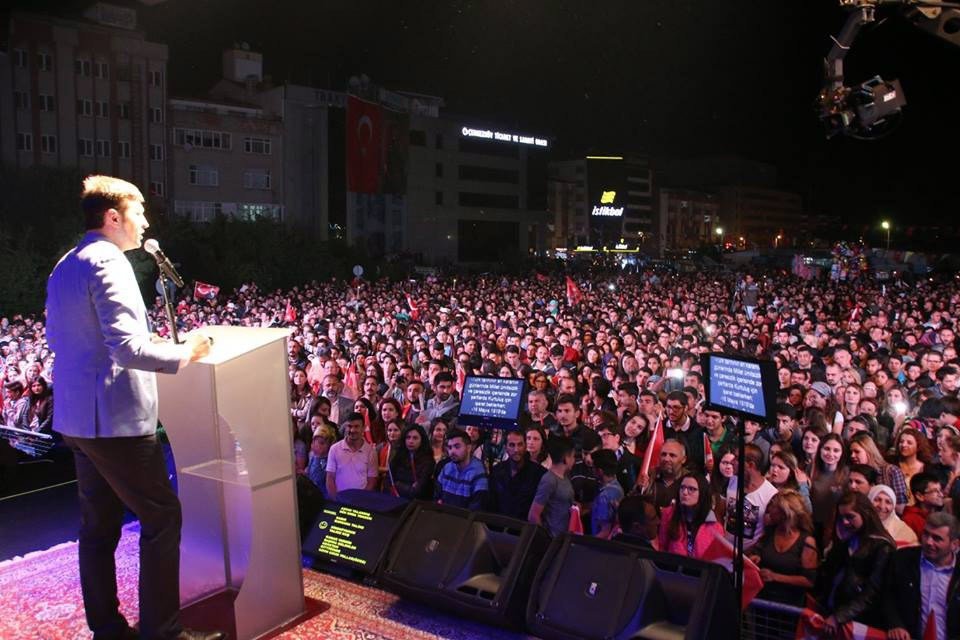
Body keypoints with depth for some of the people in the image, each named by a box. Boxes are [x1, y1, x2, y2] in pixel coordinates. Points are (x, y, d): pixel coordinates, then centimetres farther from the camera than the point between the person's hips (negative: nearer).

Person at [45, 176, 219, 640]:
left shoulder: (64, 267, 13)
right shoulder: (107, 263, -17)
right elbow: (127, 348, -24)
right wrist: (183, 354, -11)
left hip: (76, 416, 10)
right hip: (115, 417, -10)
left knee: (98, 524, 15)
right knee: (162, 518, 0)